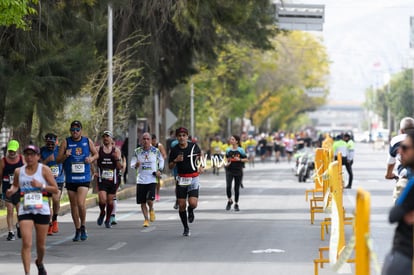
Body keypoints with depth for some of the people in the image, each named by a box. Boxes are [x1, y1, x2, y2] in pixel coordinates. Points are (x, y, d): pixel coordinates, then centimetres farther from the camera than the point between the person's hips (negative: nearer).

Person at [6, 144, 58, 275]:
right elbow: (15, 186, 23)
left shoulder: (44, 170, -2)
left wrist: (41, 185, -17)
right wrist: (11, 191, 0)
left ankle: (39, 263, 42)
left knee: (41, 244, 11)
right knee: (26, 243, -14)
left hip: (42, 210, -1)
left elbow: (55, 190, -2)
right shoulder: (18, 171, 5)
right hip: (25, 210, 1)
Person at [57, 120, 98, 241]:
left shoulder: (87, 141, 3)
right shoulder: (66, 142, 0)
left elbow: (96, 154, 17)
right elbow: (58, 160, 0)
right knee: (73, 205, 8)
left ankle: (83, 227, 6)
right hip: (70, 178, 1)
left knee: (81, 203, -16)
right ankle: (77, 230, 22)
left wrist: (91, 159, -5)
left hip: (84, 178, -1)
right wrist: (65, 156, -20)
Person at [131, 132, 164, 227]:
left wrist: (159, 170, 1)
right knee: (142, 202, 4)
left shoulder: (156, 151, 0)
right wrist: (136, 165, -20)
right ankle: (146, 219, 22)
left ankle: (151, 210, 18)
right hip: (141, 180, 2)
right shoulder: (137, 151, 1)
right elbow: (132, 164, 4)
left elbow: (161, 160, 16)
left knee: (149, 200, -16)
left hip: (152, 179, -2)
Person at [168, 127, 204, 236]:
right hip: (181, 180, 1)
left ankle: (190, 211, 22)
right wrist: (176, 161, -16)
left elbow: (200, 155, 21)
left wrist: (201, 166, 8)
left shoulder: (194, 146, -2)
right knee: (181, 205, -1)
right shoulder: (174, 149, -3)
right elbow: (170, 166, 3)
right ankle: (186, 228, 16)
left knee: (193, 203, -16)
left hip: (194, 178, -1)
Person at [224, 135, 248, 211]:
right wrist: (227, 163, -2)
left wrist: (239, 159, -15)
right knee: (228, 186, -16)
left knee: (237, 188, 5)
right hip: (229, 170, 1)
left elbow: (246, 159, 1)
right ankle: (229, 201, 8)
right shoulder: (228, 150, 4)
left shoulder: (241, 150, -3)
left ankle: (236, 204, 20)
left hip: (238, 171, -1)